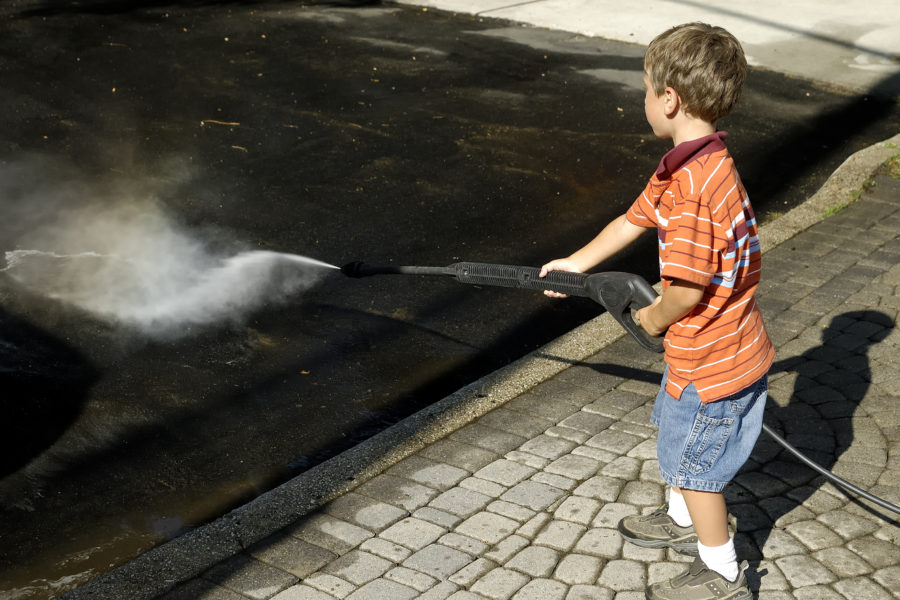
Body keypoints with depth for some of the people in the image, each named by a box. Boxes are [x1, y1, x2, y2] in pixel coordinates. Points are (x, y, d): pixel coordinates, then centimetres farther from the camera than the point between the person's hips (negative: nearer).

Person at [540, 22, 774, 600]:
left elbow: (687, 291, -31)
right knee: (676, 433, 29)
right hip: (729, 349, 10)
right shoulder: (690, 165, 0)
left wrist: (654, 317, -9)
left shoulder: (691, 188, -33)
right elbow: (634, 221, 14)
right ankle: (682, 519, 53)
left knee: (694, 462, 9)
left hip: (712, 362, -10)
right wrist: (576, 264, 23)